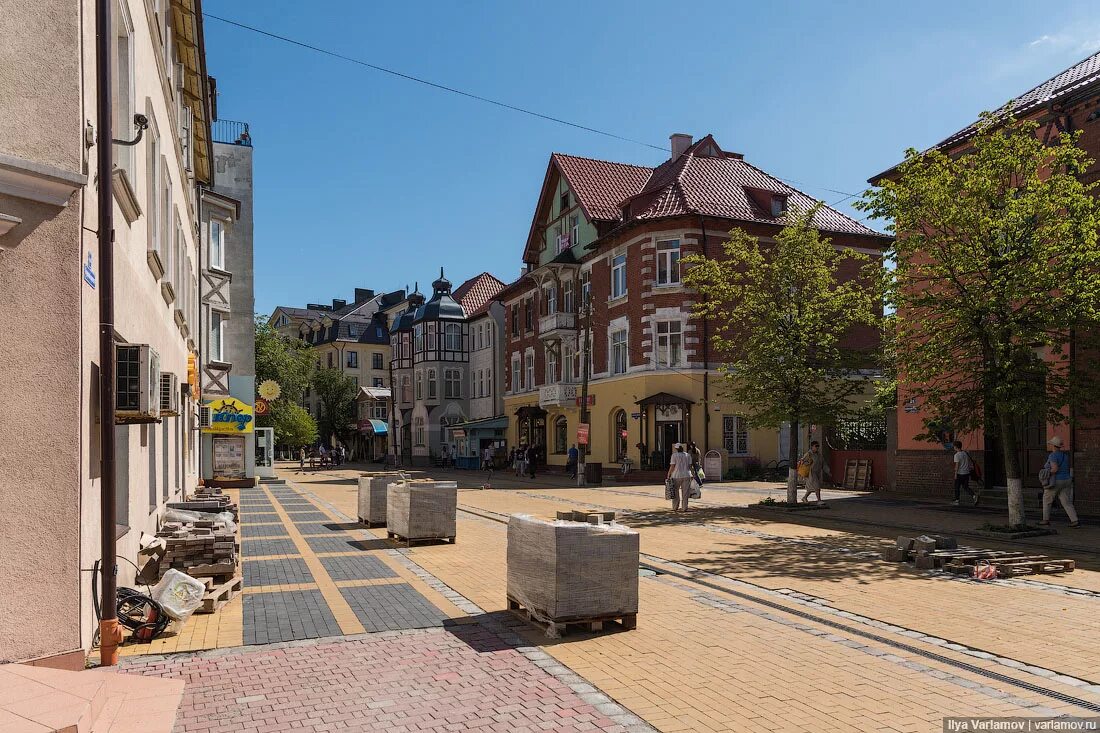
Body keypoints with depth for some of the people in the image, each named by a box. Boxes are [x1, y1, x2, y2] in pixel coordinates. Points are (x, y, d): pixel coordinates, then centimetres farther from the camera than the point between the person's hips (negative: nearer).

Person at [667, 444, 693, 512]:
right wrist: (689, 474, 17)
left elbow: (672, 467, -9)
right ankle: (684, 508, 6)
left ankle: (675, 507, 10)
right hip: (686, 475, 3)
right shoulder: (688, 455, 7)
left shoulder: (674, 455, -6)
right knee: (685, 493, 6)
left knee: (676, 493, 7)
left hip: (677, 476, -3)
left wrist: (668, 475, -2)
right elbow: (690, 466, 7)